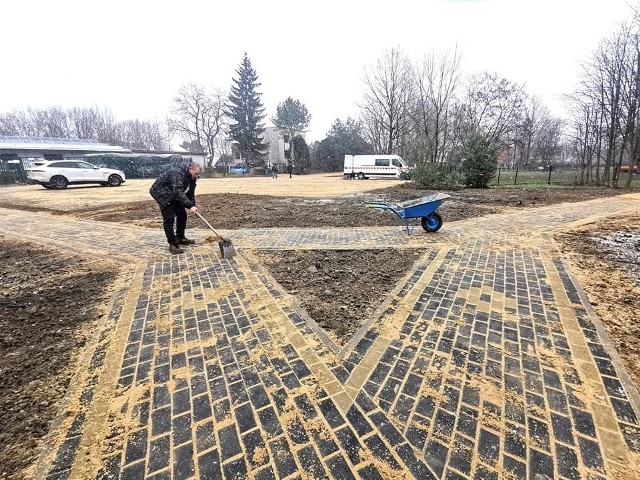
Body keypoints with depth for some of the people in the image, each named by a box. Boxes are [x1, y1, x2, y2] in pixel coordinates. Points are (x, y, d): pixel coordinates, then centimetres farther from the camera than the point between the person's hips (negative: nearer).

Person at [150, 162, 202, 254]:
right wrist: (190, 206, -48)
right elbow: (178, 192, -42)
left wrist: (192, 206, -8)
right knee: (169, 218, -14)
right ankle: (173, 244, -11)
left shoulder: (191, 177, -1)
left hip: (173, 194, 9)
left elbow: (191, 193, 5)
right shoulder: (178, 173, -31)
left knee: (182, 214, 9)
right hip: (161, 192, -9)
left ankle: (180, 238, 23)